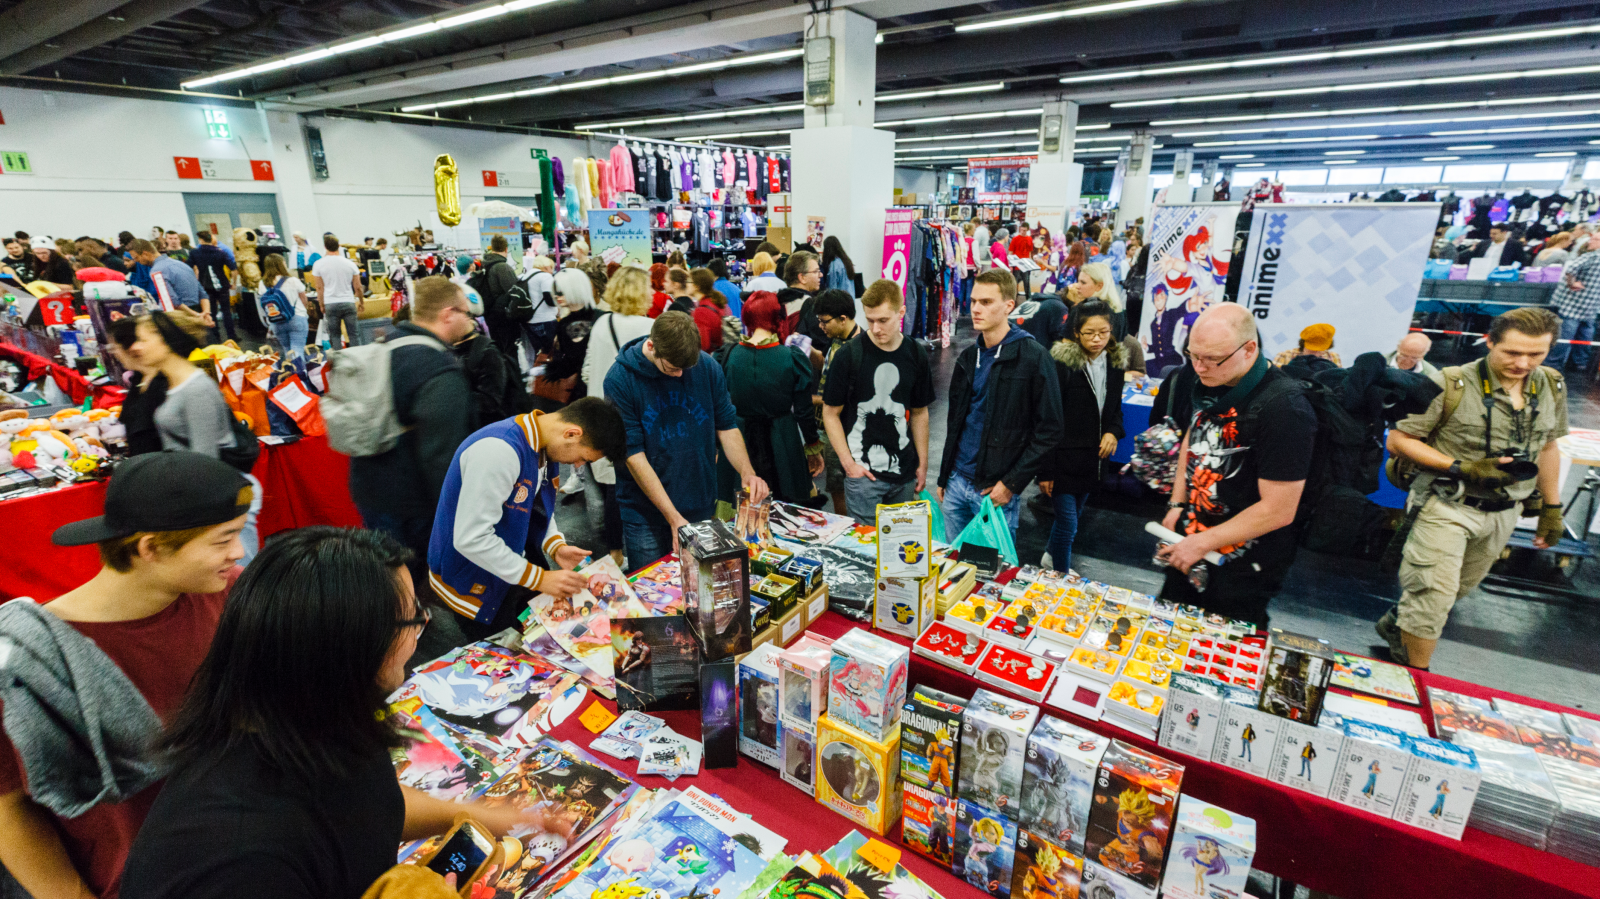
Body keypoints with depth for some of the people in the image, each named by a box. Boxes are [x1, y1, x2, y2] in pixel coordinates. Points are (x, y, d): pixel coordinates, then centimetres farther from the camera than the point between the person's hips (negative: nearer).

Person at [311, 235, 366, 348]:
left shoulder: (318, 264, 0)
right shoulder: (350, 264, 0)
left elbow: (319, 288, 2)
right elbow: (358, 287, 3)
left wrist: (321, 305, 13)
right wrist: (362, 302, 17)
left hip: (330, 304, 0)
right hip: (348, 303, 0)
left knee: (334, 335, 7)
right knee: (354, 334, 2)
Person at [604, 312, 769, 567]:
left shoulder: (707, 367, -5)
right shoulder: (619, 380, -14)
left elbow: (726, 426, 3)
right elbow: (633, 454, -16)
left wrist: (746, 472, -15)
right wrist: (673, 517, -21)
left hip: (702, 507, 3)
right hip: (645, 513, -3)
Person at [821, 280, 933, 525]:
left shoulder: (916, 355, 4)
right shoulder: (848, 355, -8)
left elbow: (919, 413, 12)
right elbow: (831, 413, -4)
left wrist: (923, 464, 10)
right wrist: (848, 463, -11)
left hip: (904, 472, 4)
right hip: (863, 472, -4)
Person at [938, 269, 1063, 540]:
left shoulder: (1034, 357, -11)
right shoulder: (968, 357, 9)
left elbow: (1049, 430, -12)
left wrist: (1012, 483, -14)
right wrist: (943, 477, 15)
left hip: (997, 490, -6)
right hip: (957, 483, 6)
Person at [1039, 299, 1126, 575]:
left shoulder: (1114, 363, 4)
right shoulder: (1062, 363, -15)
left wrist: (1114, 431, -5)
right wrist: (1045, 470, -16)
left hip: (1093, 458, 6)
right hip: (1063, 459, -6)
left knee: (1072, 516, 20)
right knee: (1068, 523, -3)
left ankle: (1053, 556, 43)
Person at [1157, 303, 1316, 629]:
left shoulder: (1284, 407, -26)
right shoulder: (1210, 383, -1)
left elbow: (1278, 510, -25)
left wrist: (1203, 543, -19)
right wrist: (1176, 505, 7)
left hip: (1241, 572, -7)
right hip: (1190, 552, 7)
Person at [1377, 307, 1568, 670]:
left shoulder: (1552, 387, 4)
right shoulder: (1452, 385, -15)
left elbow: (1547, 448, 16)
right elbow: (1398, 440, -13)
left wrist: (1552, 508, 16)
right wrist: (1462, 468, -21)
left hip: (1503, 513, 6)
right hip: (1447, 507, -6)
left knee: (1460, 589, 18)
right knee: (1434, 594, -6)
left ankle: (1396, 624, 40)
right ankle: (1417, 678, 8)